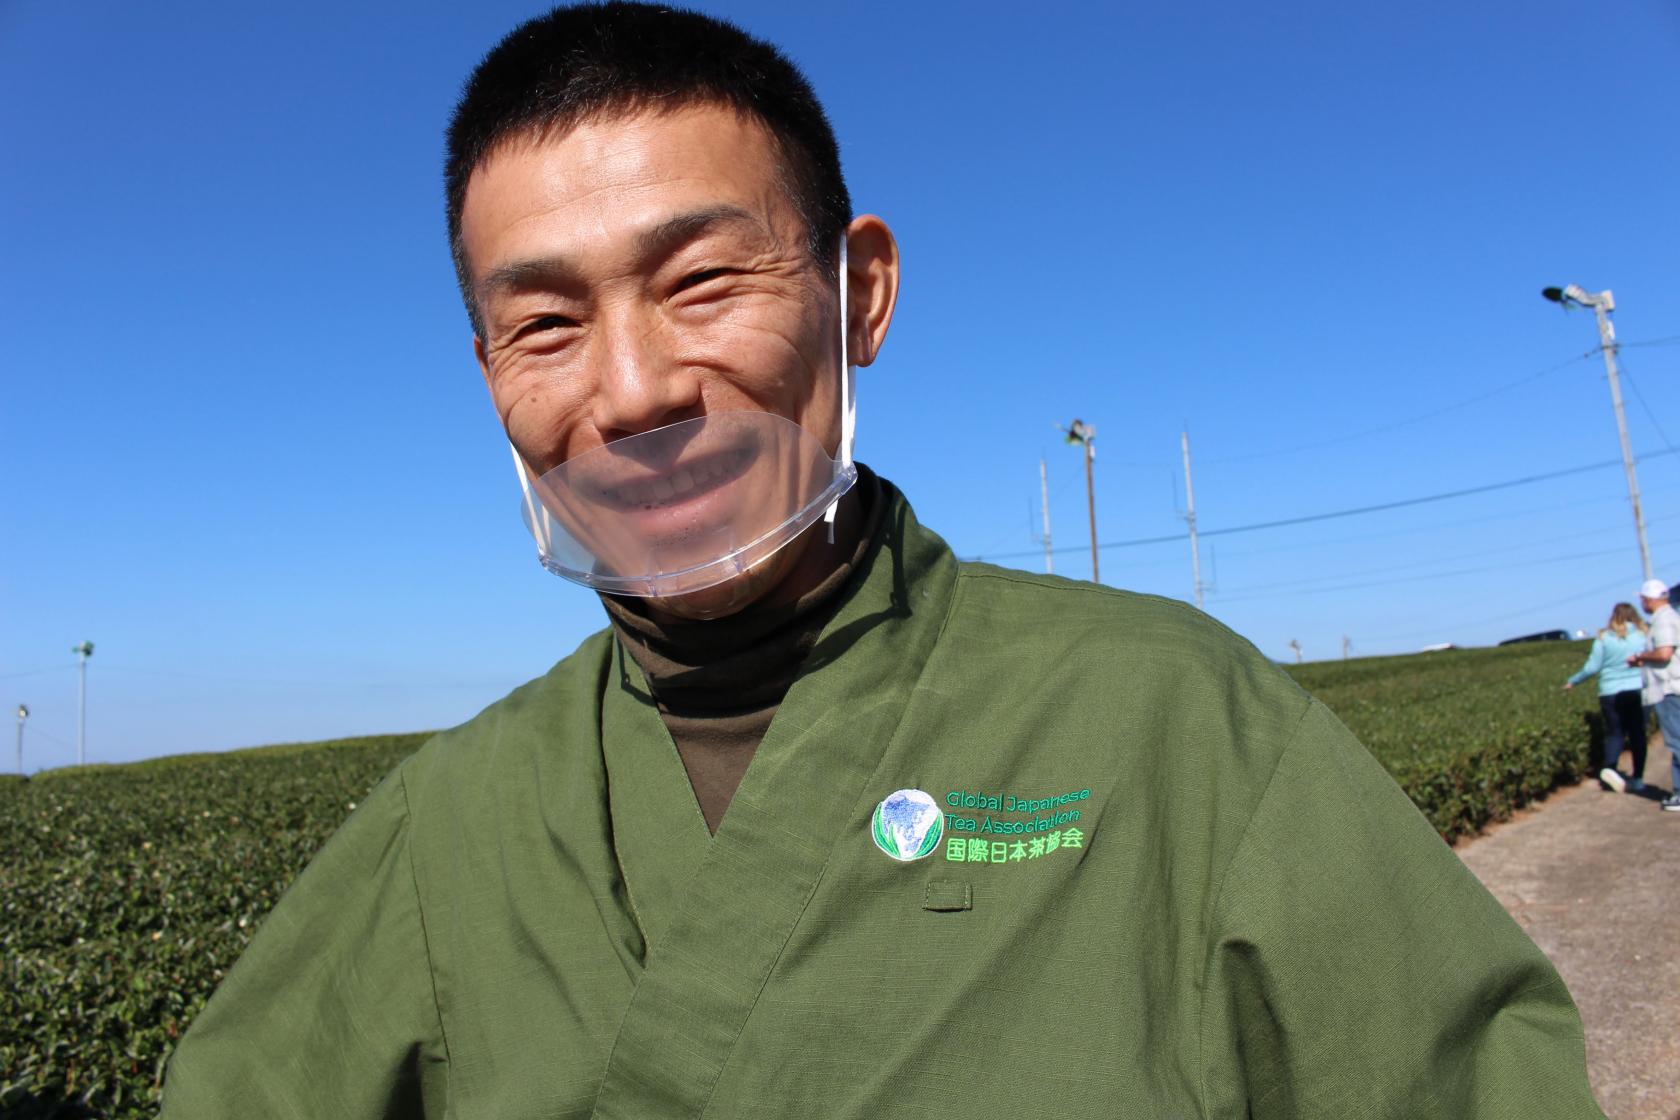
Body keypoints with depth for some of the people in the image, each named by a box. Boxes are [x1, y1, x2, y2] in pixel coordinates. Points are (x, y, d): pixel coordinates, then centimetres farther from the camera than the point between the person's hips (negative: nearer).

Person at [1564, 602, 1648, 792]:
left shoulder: (1604, 637, -1)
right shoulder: (1643, 635, 1)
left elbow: (1592, 667, -1)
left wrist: (1573, 681, 11)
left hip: (1611, 692, 0)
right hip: (1638, 690, 1)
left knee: (1615, 732, 6)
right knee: (1638, 734, 9)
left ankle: (1609, 767, -19)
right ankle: (1638, 779, 11)